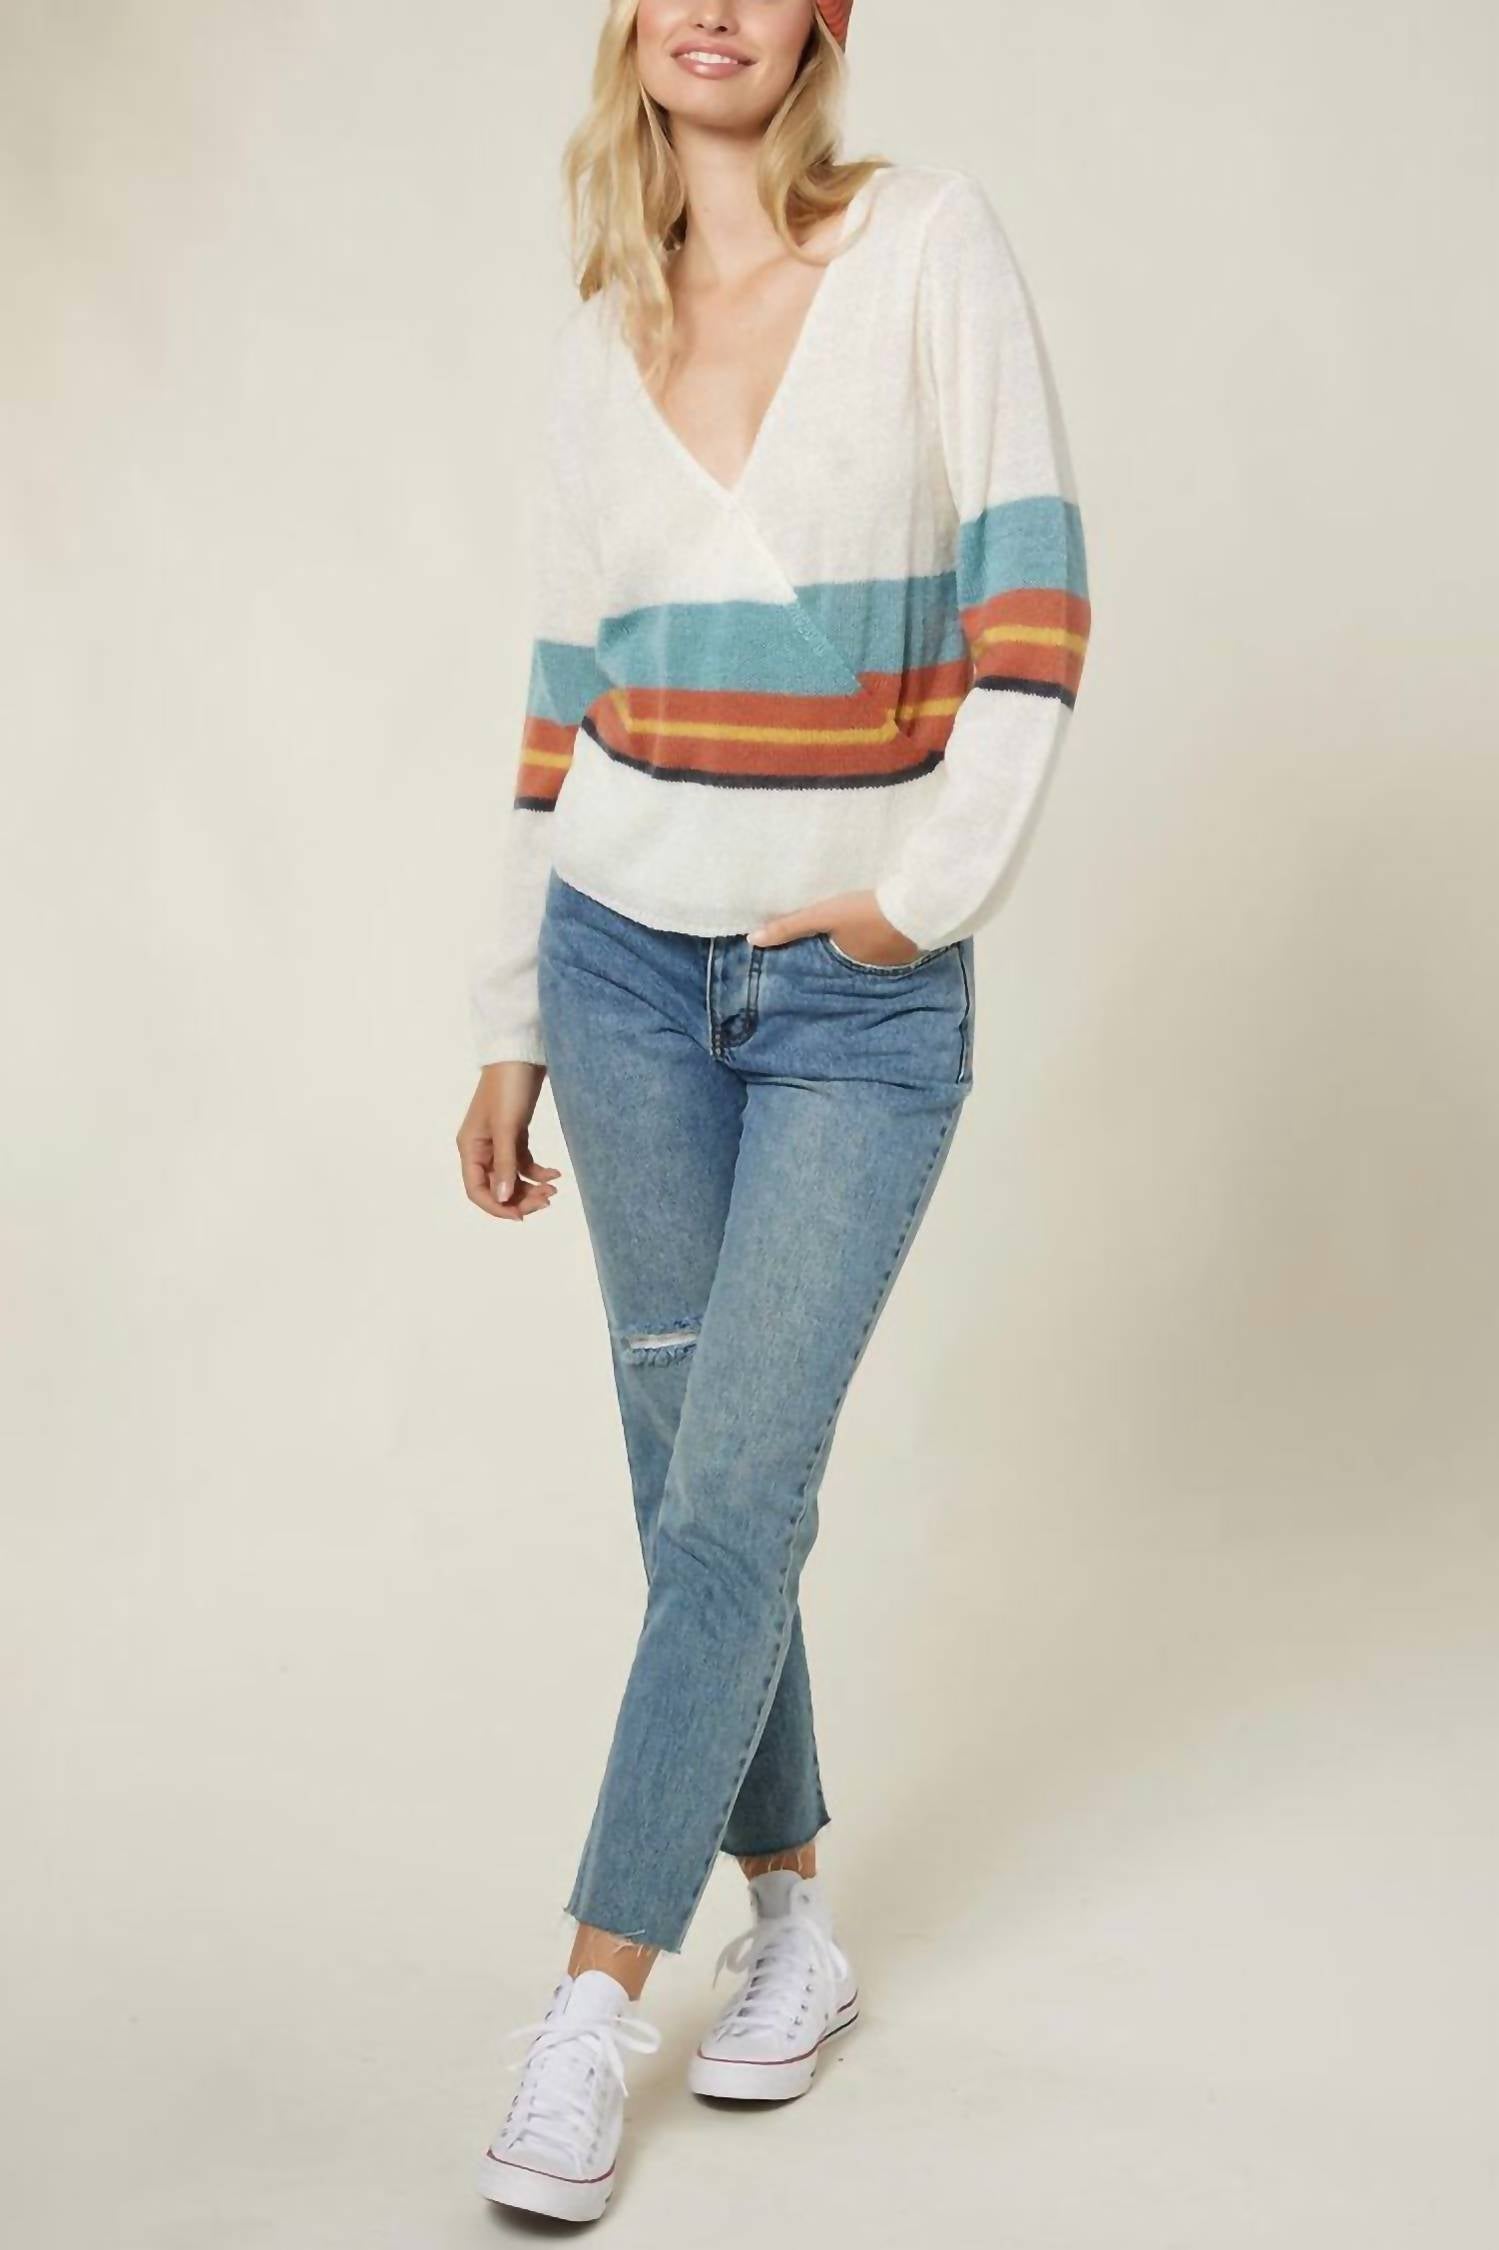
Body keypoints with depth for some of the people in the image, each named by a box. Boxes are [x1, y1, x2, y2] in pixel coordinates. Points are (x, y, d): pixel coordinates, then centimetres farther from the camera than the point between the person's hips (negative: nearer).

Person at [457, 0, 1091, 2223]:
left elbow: (1033, 585, -8)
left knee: (733, 1502, -5)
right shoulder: (599, 338, 6)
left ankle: (595, 2003, 6)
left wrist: (937, 881, -15)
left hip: (863, 1001, -3)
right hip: (633, 969, 4)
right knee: (694, 1482, 9)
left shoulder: (932, 240, -4)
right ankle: (795, 1923, 27)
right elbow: (565, 701, 10)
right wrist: (508, 1026, 10)